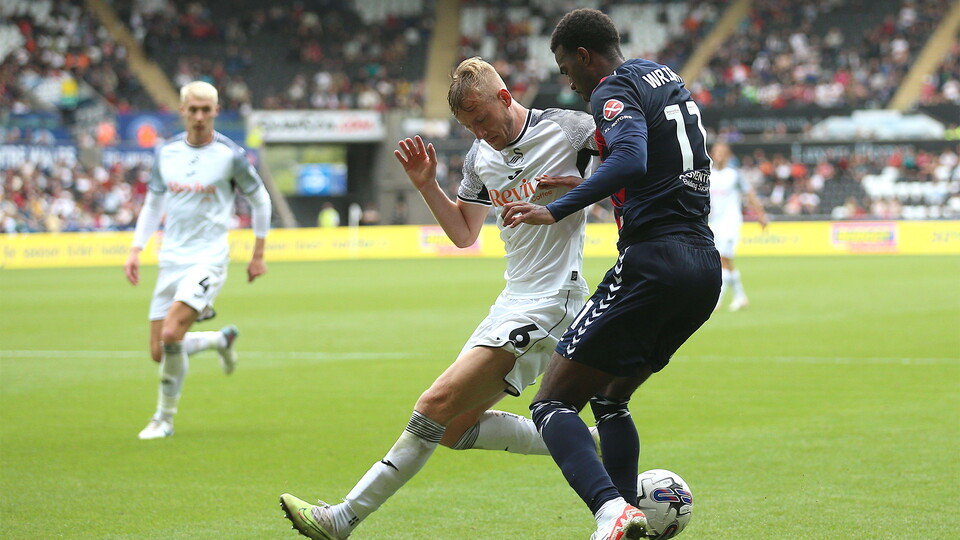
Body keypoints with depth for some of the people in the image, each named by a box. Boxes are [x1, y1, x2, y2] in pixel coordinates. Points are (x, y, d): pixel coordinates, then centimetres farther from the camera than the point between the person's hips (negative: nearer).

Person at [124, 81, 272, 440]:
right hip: (171, 258, 5)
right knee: (159, 352, 1)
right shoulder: (166, 153, 5)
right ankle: (220, 340, 31)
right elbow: (153, 203, 18)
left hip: (209, 257, -5)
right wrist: (136, 250, 8)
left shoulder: (230, 155, -6)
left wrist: (258, 254, 10)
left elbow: (260, 200, 7)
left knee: (172, 334, -23)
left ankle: (164, 419, -4)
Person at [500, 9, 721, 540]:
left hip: (653, 261, -9)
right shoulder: (666, 77, 20)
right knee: (609, 398, 24)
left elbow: (630, 161, -27)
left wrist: (557, 210, -30)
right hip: (705, 264, 9)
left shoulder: (614, 91, -7)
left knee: (553, 402, -8)